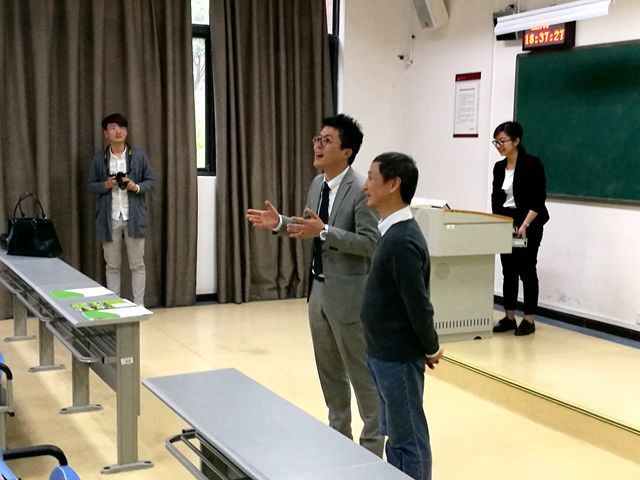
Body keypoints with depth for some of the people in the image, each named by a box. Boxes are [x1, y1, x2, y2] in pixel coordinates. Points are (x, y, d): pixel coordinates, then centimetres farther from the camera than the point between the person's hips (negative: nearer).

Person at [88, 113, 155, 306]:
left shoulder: (139, 156, 1)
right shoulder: (99, 159, 3)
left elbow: (151, 181, 4)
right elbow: (91, 185, 7)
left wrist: (137, 187, -14)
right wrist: (105, 185, -13)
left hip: (134, 217, -1)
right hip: (109, 218, 1)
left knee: (137, 264, 3)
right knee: (112, 265, 9)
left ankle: (138, 305, 11)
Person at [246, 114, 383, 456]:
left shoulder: (361, 190, -18)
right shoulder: (318, 184, 8)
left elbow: (370, 243, -23)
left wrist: (323, 232, -30)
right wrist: (280, 223, 1)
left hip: (348, 294, -9)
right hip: (318, 289, 9)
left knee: (362, 374, 3)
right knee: (330, 372, 19)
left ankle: (372, 447, 17)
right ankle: (339, 436, 35)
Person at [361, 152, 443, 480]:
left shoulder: (403, 241, -23)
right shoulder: (394, 232, 8)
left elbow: (418, 304, -22)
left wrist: (431, 350, -9)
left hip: (398, 357, -9)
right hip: (385, 353, 10)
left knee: (408, 439, 3)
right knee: (394, 434, 19)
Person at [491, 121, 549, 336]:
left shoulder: (532, 163, -12)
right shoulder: (499, 167, 7)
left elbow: (538, 200, -15)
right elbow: (495, 199, 10)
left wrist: (525, 225, -22)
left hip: (529, 225, -6)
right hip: (505, 224, 6)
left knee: (526, 270, -2)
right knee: (508, 271, 8)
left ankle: (529, 320, 6)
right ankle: (509, 318, 15)